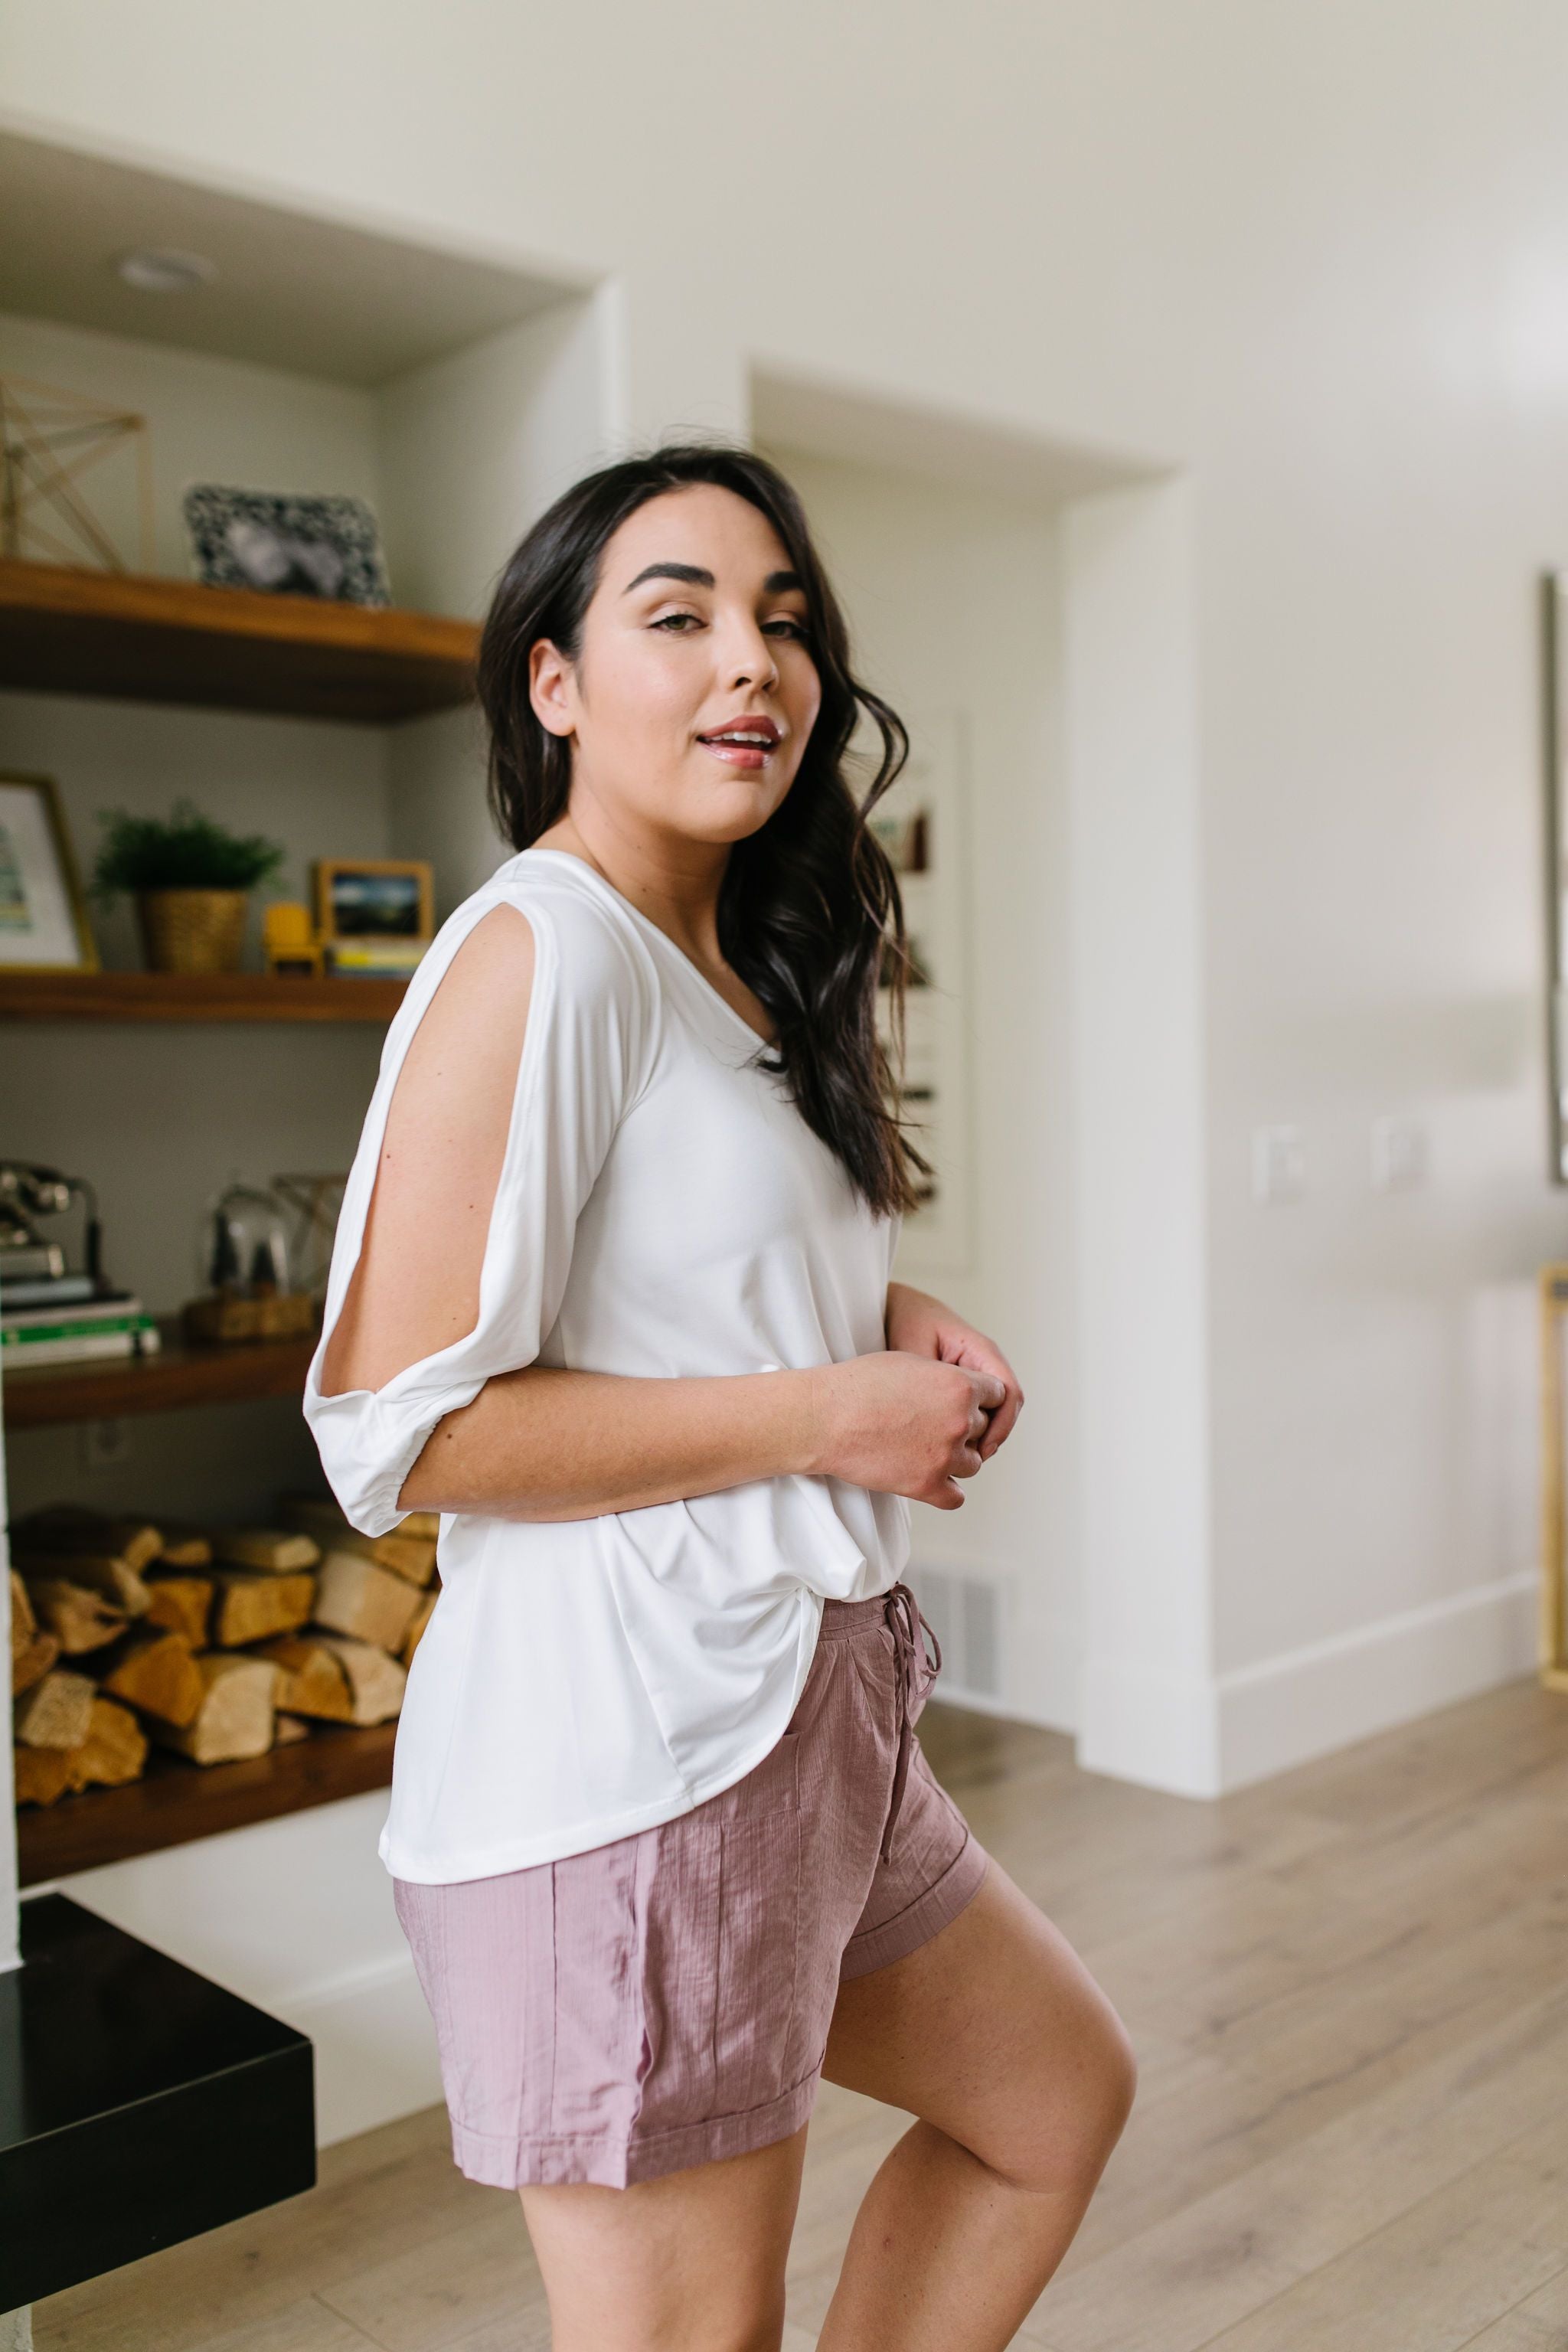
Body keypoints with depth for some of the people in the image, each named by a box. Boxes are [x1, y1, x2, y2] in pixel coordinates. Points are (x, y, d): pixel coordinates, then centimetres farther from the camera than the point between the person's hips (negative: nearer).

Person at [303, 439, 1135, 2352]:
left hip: (807, 1719, 10)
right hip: (619, 1746, -9)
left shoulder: (742, 968, 13)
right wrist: (834, 1411, -18)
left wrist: (906, 1325, 3)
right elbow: (399, 1425, -22)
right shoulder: (539, 953, -16)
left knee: (1060, 2094, 24)